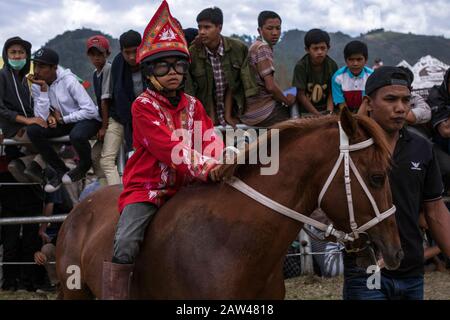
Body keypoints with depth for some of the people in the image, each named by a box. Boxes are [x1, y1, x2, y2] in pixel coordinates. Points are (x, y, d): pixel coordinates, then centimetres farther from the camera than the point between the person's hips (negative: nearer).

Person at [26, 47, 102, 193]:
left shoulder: (68, 81, -21)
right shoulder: (36, 86, -6)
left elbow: (91, 110, -24)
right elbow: (41, 117, -16)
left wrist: (62, 119, -17)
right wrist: (43, 89, -23)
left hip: (88, 119, -6)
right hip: (62, 121, 6)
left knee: (76, 135, -38)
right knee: (32, 130, -17)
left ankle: (85, 165, -2)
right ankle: (61, 170, -3)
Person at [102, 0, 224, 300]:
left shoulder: (193, 105, 10)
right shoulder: (143, 106, -10)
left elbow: (210, 138, -3)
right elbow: (168, 147, -22)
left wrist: (219, 160, -27)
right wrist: (206, 167, -34)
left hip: (184, 186, 6)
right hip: (146, 188, -6)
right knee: (126, 246, -26)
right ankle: (114, 293, -15)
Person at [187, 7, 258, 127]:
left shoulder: (239, 48, -10)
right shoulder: (192, 54, -13)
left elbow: (231, 87, -5)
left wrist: (228, 116, -9)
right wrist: (212, 119, -12)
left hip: (233, 111, 1)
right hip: (207, 112, -1)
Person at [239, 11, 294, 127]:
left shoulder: (256, 46, 16)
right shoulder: (263, 48, -13)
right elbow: (270, 86, -20)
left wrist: (284, 99, 8)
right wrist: (287, 101, -4)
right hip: (263, 112, -9)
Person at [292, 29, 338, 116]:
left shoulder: (332, 65, -3)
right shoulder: (301, 66, -12)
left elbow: (331, 93, 0)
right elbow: (301, 95, -11)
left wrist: (329, 112, -17)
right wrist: (317, 115, -16)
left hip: (324, 108, 3)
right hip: (305, 110, -3)